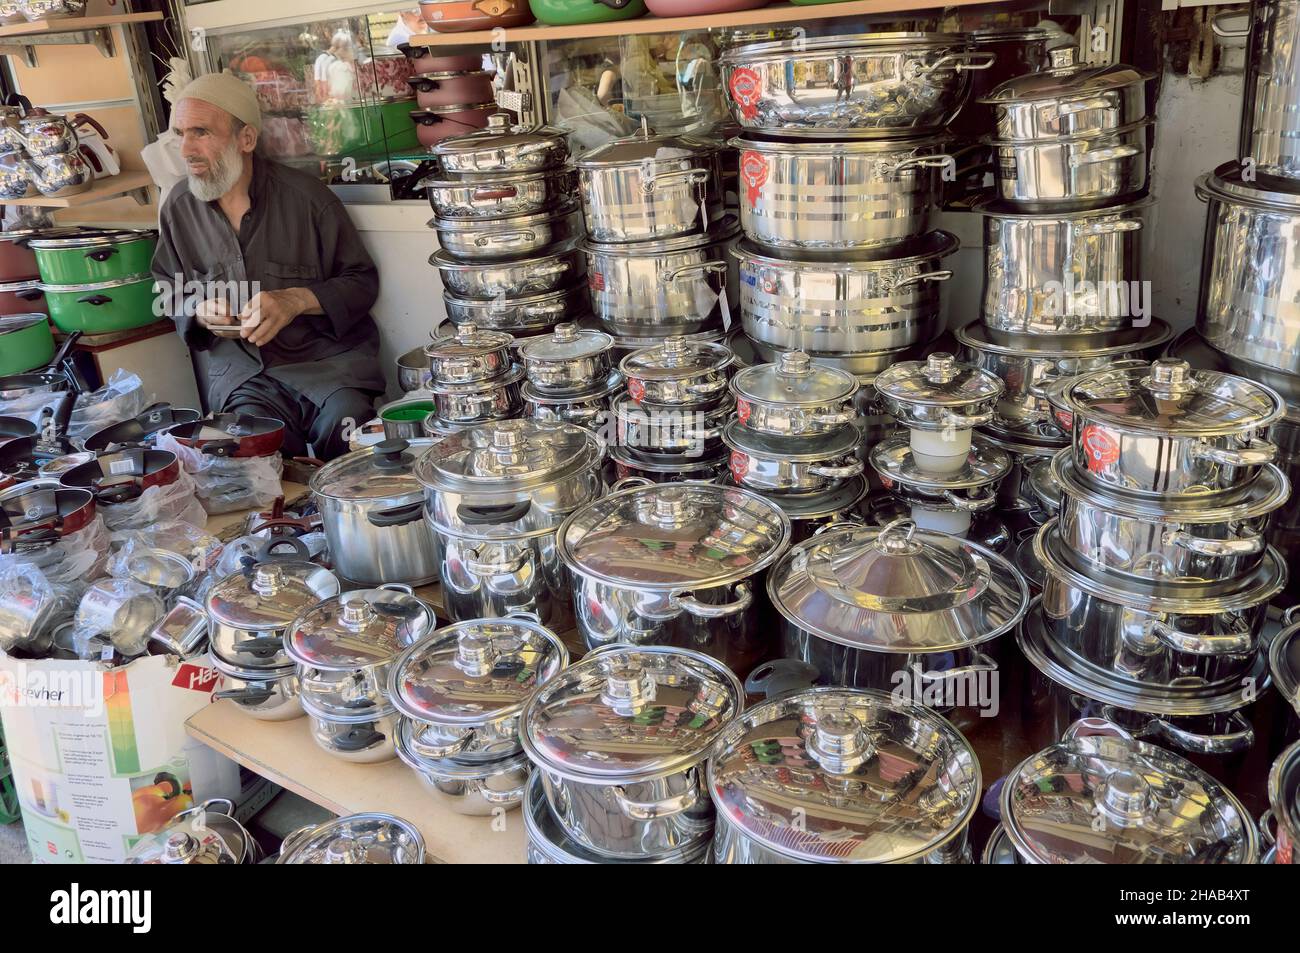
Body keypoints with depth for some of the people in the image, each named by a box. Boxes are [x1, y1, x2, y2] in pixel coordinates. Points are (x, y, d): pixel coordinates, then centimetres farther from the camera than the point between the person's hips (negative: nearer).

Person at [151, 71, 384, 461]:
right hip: (240, 372, 2)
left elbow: (362, 280, 1)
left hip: (325, 355, -2)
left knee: (342, 421, -28)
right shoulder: (178, 207, 7)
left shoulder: (305, 197, -5)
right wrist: (198, 311, -3)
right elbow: (170, 293, 21)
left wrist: (299, 299, -16)